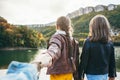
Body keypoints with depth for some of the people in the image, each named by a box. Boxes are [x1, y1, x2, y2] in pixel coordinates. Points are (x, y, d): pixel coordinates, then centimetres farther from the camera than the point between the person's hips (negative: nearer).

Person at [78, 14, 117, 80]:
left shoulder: (89, 42, -15)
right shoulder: (109, 42, -1)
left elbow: (84, 60, -12)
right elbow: (112, 61, 6)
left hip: (93, 75, -5)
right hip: (105, 74, 5)